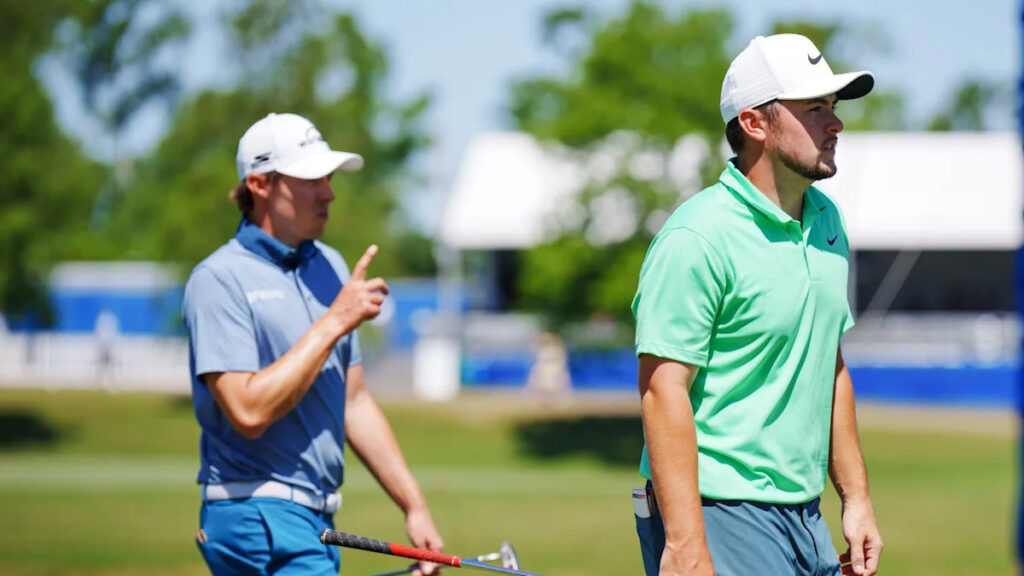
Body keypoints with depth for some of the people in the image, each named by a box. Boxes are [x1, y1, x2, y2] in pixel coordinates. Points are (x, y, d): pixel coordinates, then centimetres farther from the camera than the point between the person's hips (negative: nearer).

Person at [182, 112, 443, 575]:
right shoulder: (220, 280, -11)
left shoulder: (330, 268, 14)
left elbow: (354, 403, 19)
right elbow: (249, 411, -21)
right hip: (260, 517, -8)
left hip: (315, 520, 8)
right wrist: (334, 323, -18)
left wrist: (414, 507, 15)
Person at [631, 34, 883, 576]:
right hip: (720, 516, -8)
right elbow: (663, 393, -18)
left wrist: (856, 496, 18)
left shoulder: (826, 220, 12)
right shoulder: (696, 240, -14)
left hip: (807, 523, 8)